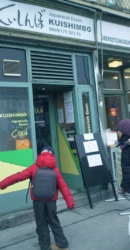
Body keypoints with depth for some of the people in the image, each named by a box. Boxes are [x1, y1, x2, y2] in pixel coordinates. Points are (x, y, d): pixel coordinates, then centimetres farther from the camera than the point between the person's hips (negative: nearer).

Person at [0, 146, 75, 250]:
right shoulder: (56, 170, 0)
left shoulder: (34, 168, -4)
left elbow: (18, 176, -7)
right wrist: (70, 201, -4)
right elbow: (63, 186, -4)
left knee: (41, 224, 12)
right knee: (54, 222, 17)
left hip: (38, 199, -2)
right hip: (51, 200, 2)